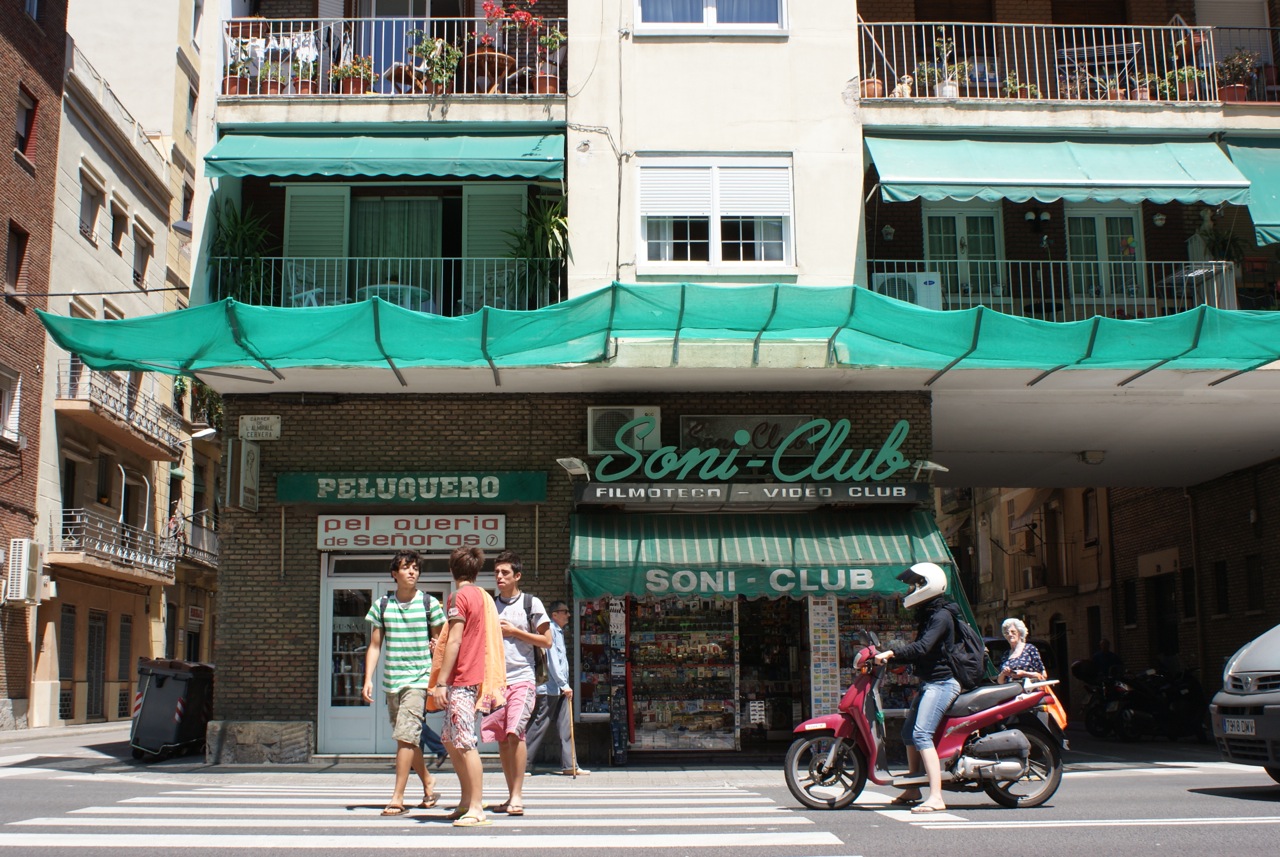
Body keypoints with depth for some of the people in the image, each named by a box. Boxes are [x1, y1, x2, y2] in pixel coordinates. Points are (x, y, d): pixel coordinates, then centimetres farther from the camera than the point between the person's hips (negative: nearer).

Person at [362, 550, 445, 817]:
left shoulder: (429, 604, 0)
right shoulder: (382, 605, 7)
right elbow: (374, 646, 9)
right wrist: (368, 680, 1)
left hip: (419, 679, -4)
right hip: (391, 681, 4)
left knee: (405, 736, -13)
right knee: (406, 739, 12)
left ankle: (397, 798, -10)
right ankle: (428, 782, 32)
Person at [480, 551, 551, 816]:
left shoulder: (531, 603, 1)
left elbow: (547, 641, -1)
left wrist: (514, 632, -8)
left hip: (522, 679, -5)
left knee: (515, 732, -17)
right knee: (501, 739, 5)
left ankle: (517, 796, -10)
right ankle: (511, 795, 14)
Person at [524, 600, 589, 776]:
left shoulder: (559, 631, 19)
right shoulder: (549, 629, -11)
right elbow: (552, 659, -17)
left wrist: (564, 684, 15)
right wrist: (564, 685, -18)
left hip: (560, 688, 9)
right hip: (550, 687, -9)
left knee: (566, 726, 5)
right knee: (540, 726, -3)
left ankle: (570, 765, 5)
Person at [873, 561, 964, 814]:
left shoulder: (941, 616, -14)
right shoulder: (927, 614, 17)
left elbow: (923, 647, -28)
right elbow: (919, 649, 21)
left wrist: (891, 653, -30)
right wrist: (893, 656, 13)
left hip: (943, 682, -11)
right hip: (931, 682, 11)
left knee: (921, 734, -21)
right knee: (909, 732, 14)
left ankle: (936, 797, -25)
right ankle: (913, 791, 26)